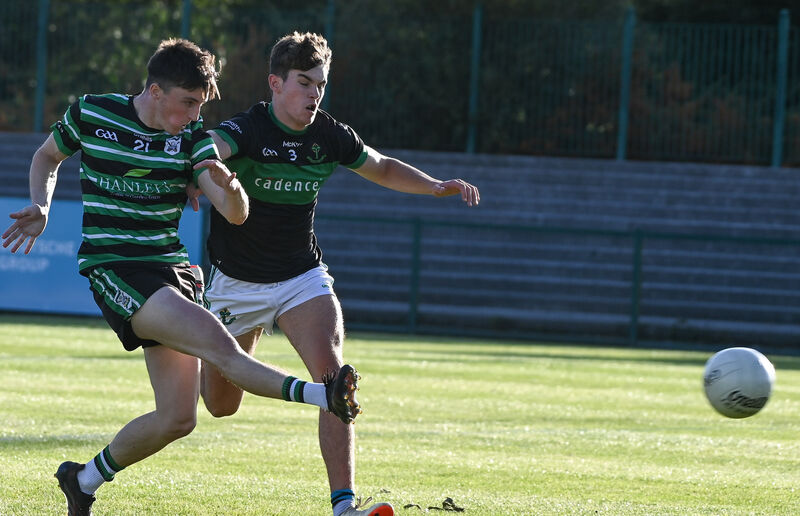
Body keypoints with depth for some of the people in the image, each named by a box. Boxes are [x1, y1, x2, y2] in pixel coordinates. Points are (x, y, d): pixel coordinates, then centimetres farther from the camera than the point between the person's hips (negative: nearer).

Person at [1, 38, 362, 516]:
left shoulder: (193, 139, 2)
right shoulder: (90, 114, -2)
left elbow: (236, 214, -8)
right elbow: (47, 157, 19)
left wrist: (229, 185, -30)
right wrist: (41, 207, 1)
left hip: (171, 270, 5)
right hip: (113, 268, -5)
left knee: (178, 417, 0)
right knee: (220, 345, -27)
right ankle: (325, 395, -42)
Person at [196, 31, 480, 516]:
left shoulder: (331, 136, -4)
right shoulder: (245, 130, -20)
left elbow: (382, 168, 15)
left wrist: (436, 186, 0)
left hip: (302, 276, 2)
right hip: (236, 283, -2)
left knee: (332, 374, -22)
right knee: (220, 405, 9)